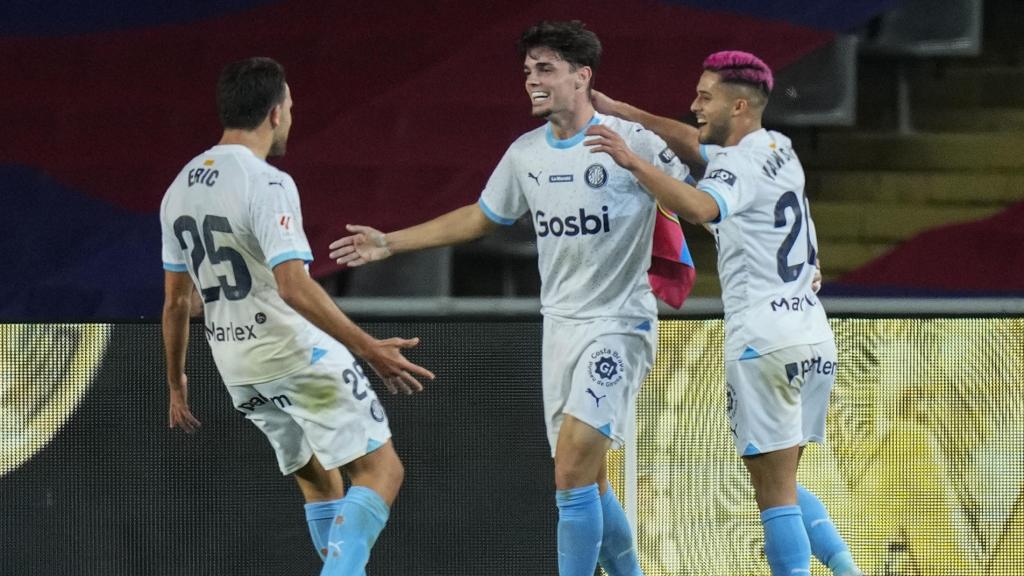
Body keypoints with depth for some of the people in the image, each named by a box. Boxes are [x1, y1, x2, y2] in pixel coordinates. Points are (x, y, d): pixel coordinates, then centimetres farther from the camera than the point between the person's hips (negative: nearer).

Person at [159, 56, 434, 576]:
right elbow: (294, 288, -26)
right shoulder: (267, 184, -16)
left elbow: (175, 301, 14)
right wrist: (368, 348, -26)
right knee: (380, 470, -5)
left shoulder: (180, 189, 8)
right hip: (296, 353, -8)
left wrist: (176, 382, 25)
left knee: (319, 481, 20)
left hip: (235, 365, 8)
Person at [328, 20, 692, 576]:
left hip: (618, 326, -7)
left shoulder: (630, 142, -12)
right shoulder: (525, 153, 7)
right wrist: (390, 243, 24)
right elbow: (480, 217, 23)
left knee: (572, 474, -17)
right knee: (586, 484, 10)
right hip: (560, 324, 7)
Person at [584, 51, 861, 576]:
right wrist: (623, 113, 24)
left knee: (776, 494, -6)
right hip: (816, 340, 8)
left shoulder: (740, 166, -11)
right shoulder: (779, 149, 15)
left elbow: (700, 208, -34)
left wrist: (634, 162, -37)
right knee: (786, 488, 17)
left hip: (764, 342, -8)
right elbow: (696, 144, 28)